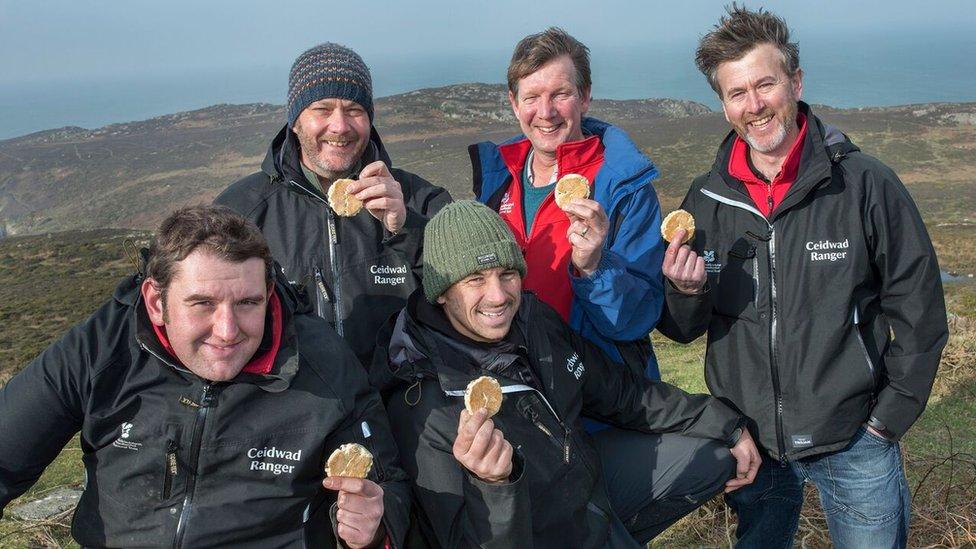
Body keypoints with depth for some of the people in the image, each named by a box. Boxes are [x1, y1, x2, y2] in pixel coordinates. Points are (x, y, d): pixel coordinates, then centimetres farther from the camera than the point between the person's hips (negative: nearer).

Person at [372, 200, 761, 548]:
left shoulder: (535, 319, -10)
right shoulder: (421, 409, -31)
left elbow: (620, 392, 6)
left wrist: (726, 426, 10)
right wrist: (494, 484, -49)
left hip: (590, 476, 7)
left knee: (718, 453, 11)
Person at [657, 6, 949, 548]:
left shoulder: (866, 185, -11)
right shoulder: (705, 200, -2)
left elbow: (920, 314, -4)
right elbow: (683, 329, 4)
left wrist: (886, 420, -4)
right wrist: (685, 292, -17)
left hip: (854, 445, -2)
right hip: (749, 441, 3)